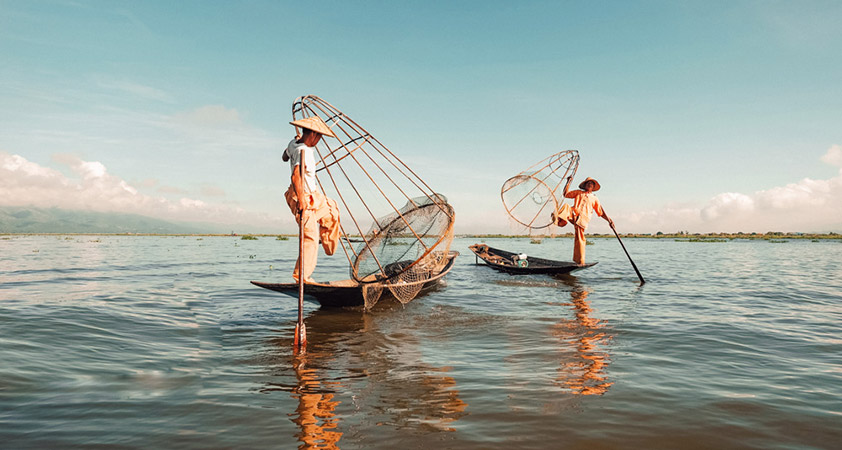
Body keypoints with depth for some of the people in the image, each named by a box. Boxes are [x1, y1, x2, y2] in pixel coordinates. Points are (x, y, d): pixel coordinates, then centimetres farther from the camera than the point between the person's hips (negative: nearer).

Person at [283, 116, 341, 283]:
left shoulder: (293, 143, 3)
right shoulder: (303, 151, -25)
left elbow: (285, 157, 25)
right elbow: (295, 176, -36)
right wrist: (301, 200, -35)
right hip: (303, 197, -11)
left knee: (331, 211, 28)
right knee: (311, 237, -8)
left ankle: (329, 248, 42)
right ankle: (301, 275, -1)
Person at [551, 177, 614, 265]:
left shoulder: (594, 198, 25)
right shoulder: (578, 193, 26)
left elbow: (601, 212, 23)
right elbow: (565, 194, 17)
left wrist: (609, 219, 9)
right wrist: (569, 182, 11)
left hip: (583, 218, -1)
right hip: (573, 214, 1)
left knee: (579, 239, -12)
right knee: (566, 206, -30)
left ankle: (580, 261, -6)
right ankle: (558, 219, -57)